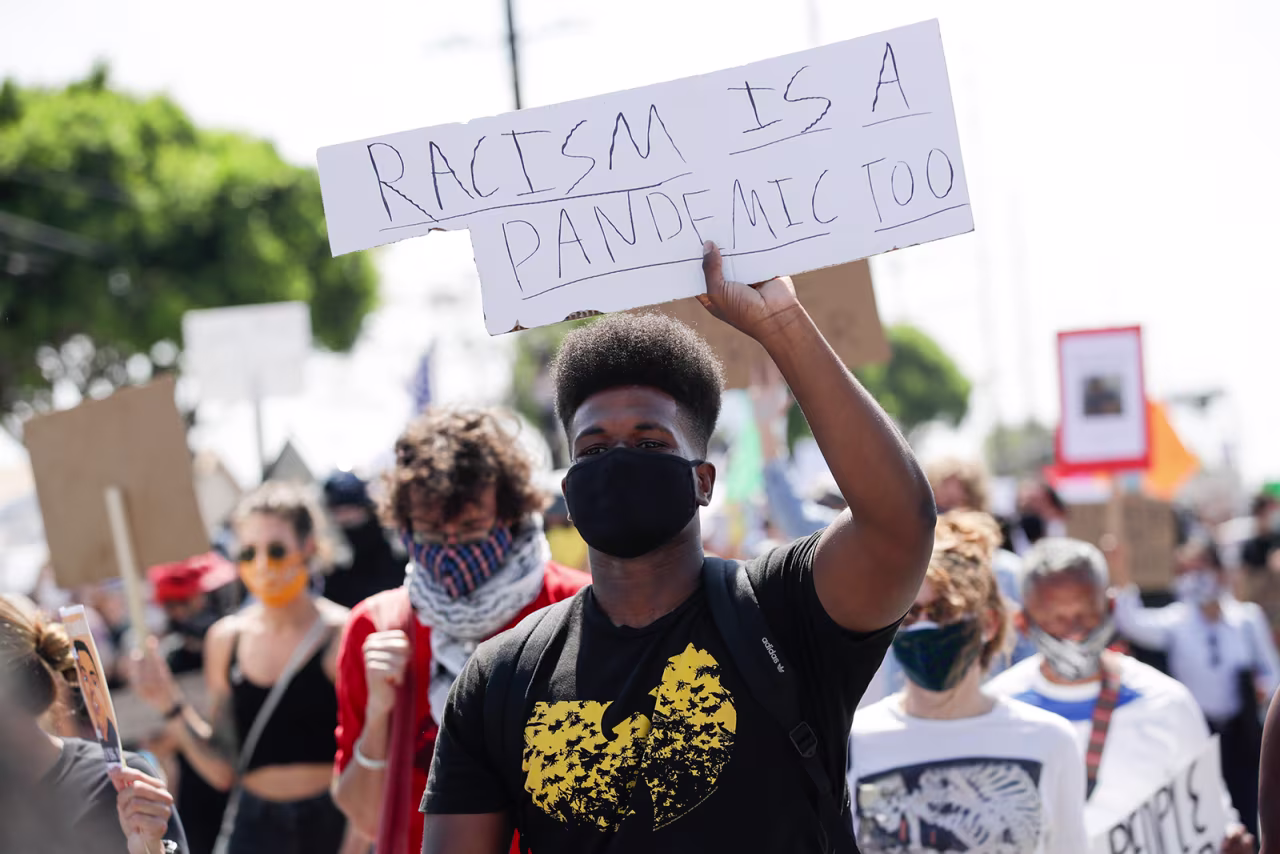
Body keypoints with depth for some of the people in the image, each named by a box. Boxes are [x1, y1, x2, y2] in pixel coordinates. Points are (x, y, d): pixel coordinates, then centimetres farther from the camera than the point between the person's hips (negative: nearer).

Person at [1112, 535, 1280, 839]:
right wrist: (1123, 583, -43)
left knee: (1246, 817, 7)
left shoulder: (1247, 618, -3)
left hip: (1241, 732, 1)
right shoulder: (1175, 621, -8)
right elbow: (1134, 624, -28)